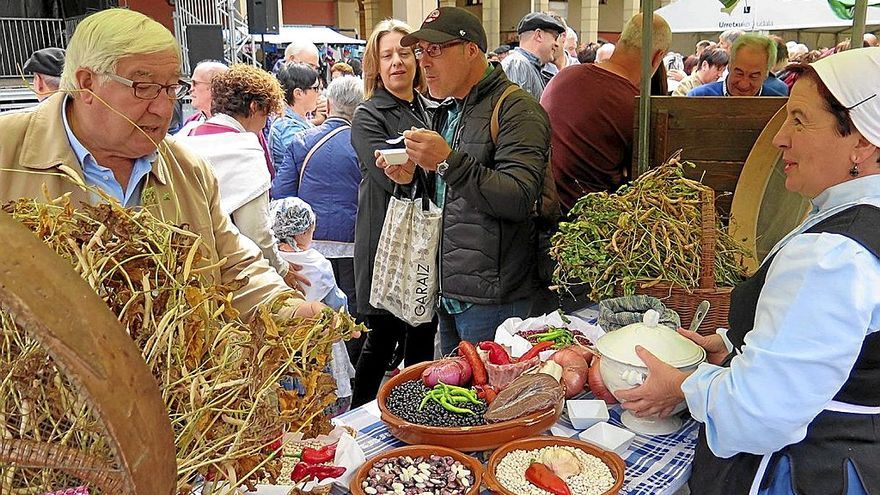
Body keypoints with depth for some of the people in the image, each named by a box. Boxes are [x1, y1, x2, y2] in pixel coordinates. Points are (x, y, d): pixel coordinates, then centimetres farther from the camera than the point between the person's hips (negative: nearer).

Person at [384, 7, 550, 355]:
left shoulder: (515, 109, -11)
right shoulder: (445, 114, 16)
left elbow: (520, 199, -23)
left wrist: (449, 162, -29)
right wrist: (412, 179, 3)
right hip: (447, 292, 8)